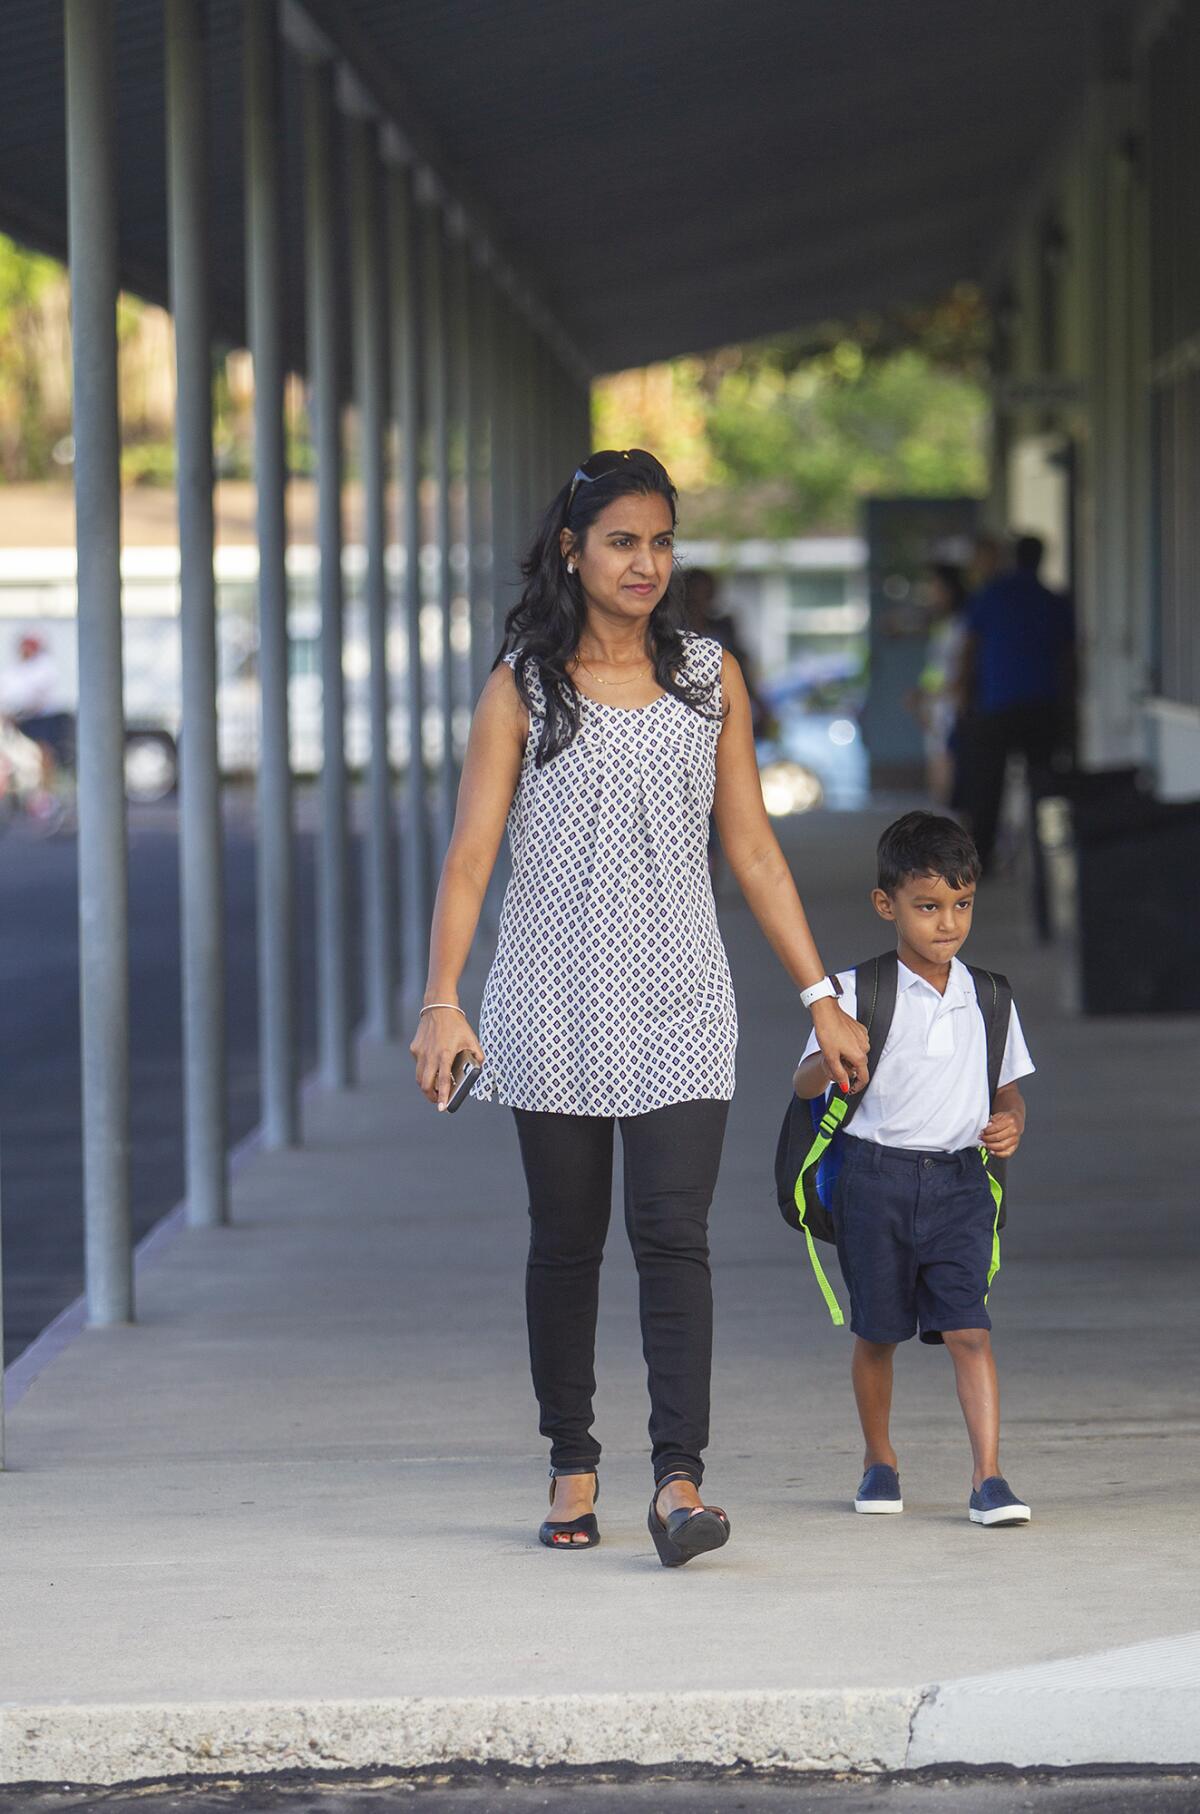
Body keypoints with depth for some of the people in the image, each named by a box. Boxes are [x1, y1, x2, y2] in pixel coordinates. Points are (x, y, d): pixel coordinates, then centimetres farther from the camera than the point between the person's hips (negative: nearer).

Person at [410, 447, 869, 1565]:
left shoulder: (710, 678, 8)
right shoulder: (522, 687, 1)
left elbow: (751, 848, 11)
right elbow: (470, 853, -3)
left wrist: (821, 998, 7)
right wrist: (441, 1002, -14)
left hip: (678, 1004, 1)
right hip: (554, 1000, 0)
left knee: (673, 1234, -11)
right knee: (566, 1242, 7)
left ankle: (679, 1480, -17)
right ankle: (572, 1469, 20)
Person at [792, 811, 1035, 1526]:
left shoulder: (986, 998, 7)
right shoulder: (860, 993, -3)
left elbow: (1009, 1090, 18)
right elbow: (805, 1085, -7)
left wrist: (1010, 1124, -5)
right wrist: (828, 1062, -30)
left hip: (960, 1180, 1)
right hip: (877, 1178, -1)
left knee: (968, 1327, -9)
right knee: (877, 1330, 9)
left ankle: (989, 1475, -10)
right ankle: (880, 1460, 28)